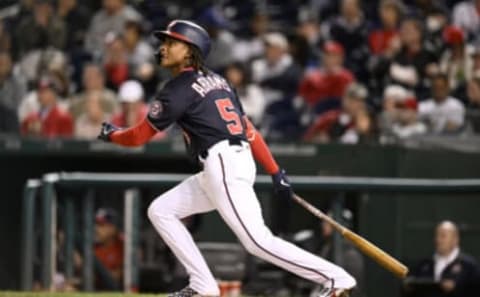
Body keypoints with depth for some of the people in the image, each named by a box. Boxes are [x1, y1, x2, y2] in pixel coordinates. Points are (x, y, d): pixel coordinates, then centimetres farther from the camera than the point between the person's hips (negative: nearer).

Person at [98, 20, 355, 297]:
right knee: (160, 211, 13)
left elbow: (140, 136, -1)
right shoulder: (216, 80, 20)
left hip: (224, 167, -10)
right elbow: (248, 129, 17)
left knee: (258, 241, -15)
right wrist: (276, 172, 14)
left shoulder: (180, 88, -6)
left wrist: (111, 134, 20)